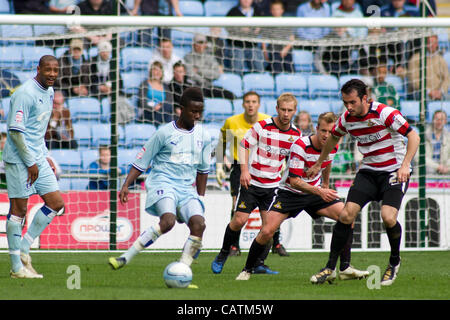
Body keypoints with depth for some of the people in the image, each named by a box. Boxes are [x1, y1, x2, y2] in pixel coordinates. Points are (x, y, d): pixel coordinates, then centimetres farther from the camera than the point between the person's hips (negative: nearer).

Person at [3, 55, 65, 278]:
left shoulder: (49, 91, 12)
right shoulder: (25, 93, -17)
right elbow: (15, 130, -20)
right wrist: (30, 162, -16)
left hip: (37, 158, 9)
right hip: (19, 159, -9)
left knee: (56, 203, 4)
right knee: (19, 209, -4)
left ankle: (24, 249, 12)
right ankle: (17, 266, 1)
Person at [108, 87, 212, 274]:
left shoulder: (203, 136, 10)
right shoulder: (165, 133, -4)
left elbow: (202, 170, 22)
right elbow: (141, 162, 0)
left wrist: (200, 198, 20)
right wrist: (126, 185, -10)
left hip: (187, 188, 5)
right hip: (162, 182, -5)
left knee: (199, 224, -22)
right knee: (168, 220, -32)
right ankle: (126, 258, -26)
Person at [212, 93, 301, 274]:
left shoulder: (296, 135, 1)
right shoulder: (262, 127, -12)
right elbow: (244, 145, -5)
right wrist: (244, 170, -14)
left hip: (273, 185, 3)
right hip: (251, 182, -3)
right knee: (239, 220, -8)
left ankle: (259, 264, 3)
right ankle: (222, 255, 13)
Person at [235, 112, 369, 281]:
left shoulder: (332, 146, -7)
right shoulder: (300, 146, -26)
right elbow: (294, 180, -29)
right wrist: (319, 192, -40)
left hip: (316, 190, 5)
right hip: (290, 192, -5)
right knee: (267, 231, -19)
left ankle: (345, 269, -7)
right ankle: (247, 270, 2)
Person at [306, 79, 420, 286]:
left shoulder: (384, 113, -19)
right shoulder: (346, 119, -1)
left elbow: (413, 137, -17)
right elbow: (333, 138, 21)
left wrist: (405, 165, -28)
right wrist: (318, 164, 30)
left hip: (394, 172, -5)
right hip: (368, 171, 5)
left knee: (388, 217, -24)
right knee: (346, 214, -12)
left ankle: (394, 262, 4)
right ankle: (331, 267, -1)